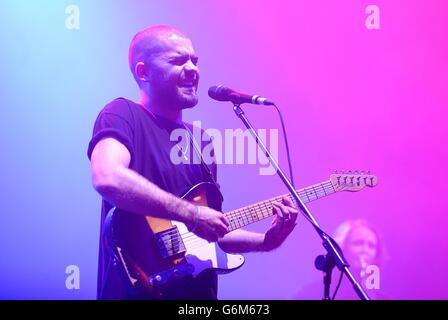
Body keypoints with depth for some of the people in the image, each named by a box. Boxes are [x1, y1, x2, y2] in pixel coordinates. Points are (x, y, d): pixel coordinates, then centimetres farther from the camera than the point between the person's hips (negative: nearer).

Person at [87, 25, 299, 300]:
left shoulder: (200, 140, 14)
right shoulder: (122, 115, -5)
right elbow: (107, 179, -25)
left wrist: (267, 240, 5)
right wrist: (192, 213, -20)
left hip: (199, 289, 6)